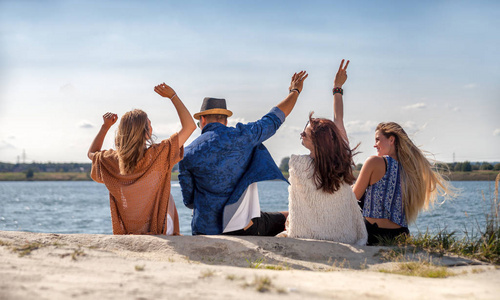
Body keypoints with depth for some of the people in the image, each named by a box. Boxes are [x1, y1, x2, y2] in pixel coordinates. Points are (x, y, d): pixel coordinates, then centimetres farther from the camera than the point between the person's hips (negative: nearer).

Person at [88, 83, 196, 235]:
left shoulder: (112, 161, -4)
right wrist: (173, 96, 0)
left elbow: (92, 153, 22)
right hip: (159, 234, -4)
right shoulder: (158, 155, -16)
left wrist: (105, 126, 20)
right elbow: (189, 126, -8)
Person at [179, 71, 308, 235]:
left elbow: (189, 200, 5)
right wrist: (295, 90, 30)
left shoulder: (187, 155, 0)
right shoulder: (243, 135, -3)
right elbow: (275, 118, 12)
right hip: (246, 226, 0)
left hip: (206, 231, 1)